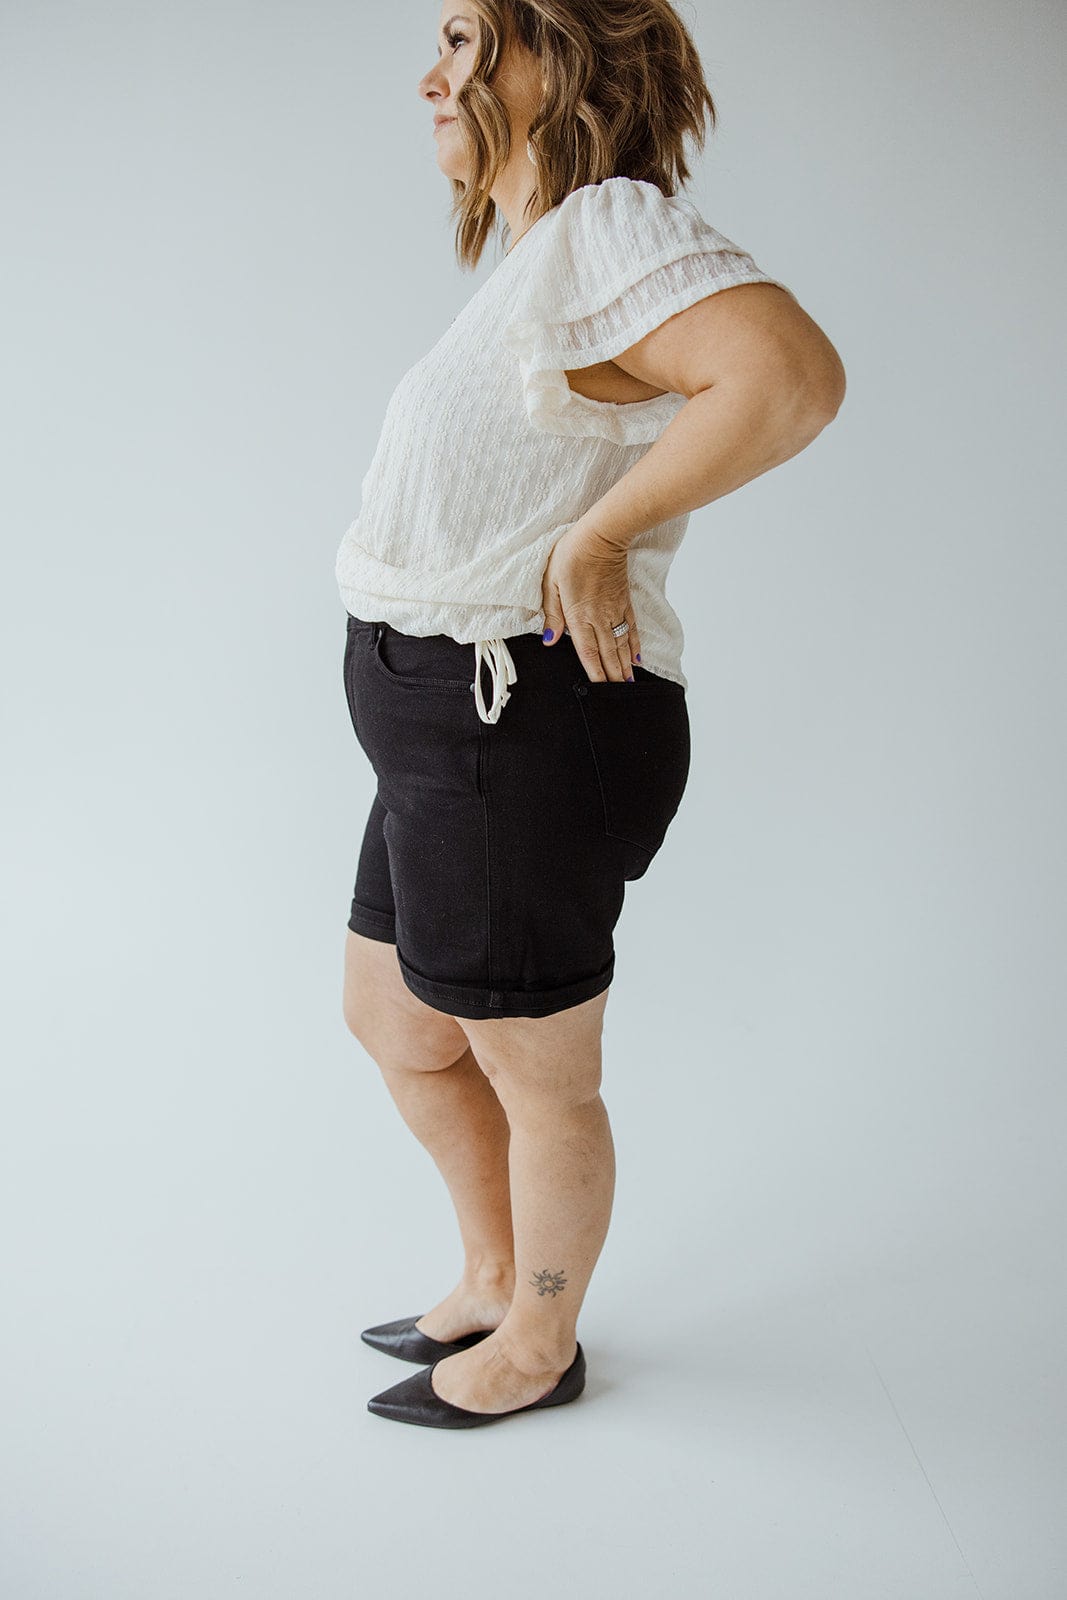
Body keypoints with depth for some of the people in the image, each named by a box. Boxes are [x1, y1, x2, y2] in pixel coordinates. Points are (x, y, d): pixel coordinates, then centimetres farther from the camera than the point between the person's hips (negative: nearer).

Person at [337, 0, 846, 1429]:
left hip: (522, 736, -10)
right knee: (394, 1025, 23)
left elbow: (794, 374, -32)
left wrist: (597, 537, -24)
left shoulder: (610, 224, -15)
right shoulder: (541, 255, 16)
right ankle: (496, 1280, 43)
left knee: (538, 1079, 10)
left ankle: (540, 1348, 34)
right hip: (456, 725, 10)